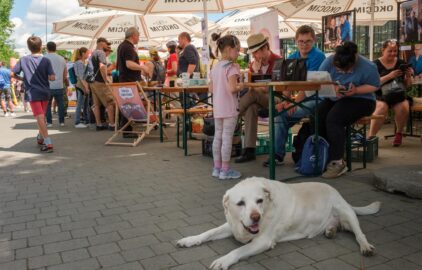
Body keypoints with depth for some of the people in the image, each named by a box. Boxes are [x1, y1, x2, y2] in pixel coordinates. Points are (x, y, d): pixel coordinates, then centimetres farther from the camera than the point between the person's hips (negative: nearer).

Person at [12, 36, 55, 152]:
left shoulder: (23, 60, -3)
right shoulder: (46, 60, -5)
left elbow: (13, 74, 2)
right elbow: (52, 78, -11)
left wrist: (22, 78, 20)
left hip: (33, 93, -2)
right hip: (45, 93, 2)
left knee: (40, 118, -6)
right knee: (42, 117, 19)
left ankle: (48, 143, -15)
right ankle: (40, 138, 35)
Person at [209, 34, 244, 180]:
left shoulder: (215, 67, 10)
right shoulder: (232, 67, -13)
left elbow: (211, 88, 12)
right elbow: (232, 88, -23)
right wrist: (241, 86, -4)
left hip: (217, 108, 8)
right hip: (229, 108, -7)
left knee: (218, 136, 13)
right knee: (227, 138, -1)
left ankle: (217, 167, 22)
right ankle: (225, 170, 5)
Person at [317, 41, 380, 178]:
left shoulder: (367, 67, -15)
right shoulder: (329, 61, -6)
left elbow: (374, 86, -6)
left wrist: (356, 90, -23)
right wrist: (332, 87, -24)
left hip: (360, 100, -4)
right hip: (333, 98, 5)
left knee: (333, 119, -32)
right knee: (317, 116, -26)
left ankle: (337, 162, -26)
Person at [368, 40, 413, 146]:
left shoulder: (401, 63, 10)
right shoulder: (376, 64, 1)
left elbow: (407, 85, 14)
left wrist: (409, 76, -8)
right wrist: (390, 76, -22)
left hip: (399, 95, 3)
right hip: (380, 95, -3)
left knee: (404, 109, -29)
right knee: (382, 108, -35)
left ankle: (399, 133, -2)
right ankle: (371, 137, -28)